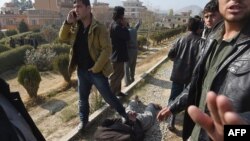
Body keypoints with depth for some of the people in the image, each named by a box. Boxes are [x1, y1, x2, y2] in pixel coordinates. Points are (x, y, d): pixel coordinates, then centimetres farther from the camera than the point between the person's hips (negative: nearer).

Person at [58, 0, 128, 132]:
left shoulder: (99, 28, -15)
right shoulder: (75, 28, 5)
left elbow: (107, 49, -18)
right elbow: (62, 38, 7)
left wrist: (96, 68, -19)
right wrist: (68, 22, -8)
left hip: (97, 71, -5)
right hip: (82, 71, 6)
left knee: (108, 96, 8)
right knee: (83, 98, 18)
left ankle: (124, 114, 31)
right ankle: (83, 120, 39)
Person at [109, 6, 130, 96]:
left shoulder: (115, 25, 11)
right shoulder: (116, 26, -21)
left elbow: (123, 36, 14)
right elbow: (127, 37, -21)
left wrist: (124, 26, 3)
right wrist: (125, 26, -10)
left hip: (118, 54, 10)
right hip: (117, 55, -10)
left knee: (119, 74, 19)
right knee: (116, 75, -1)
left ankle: (117, 91, 31)